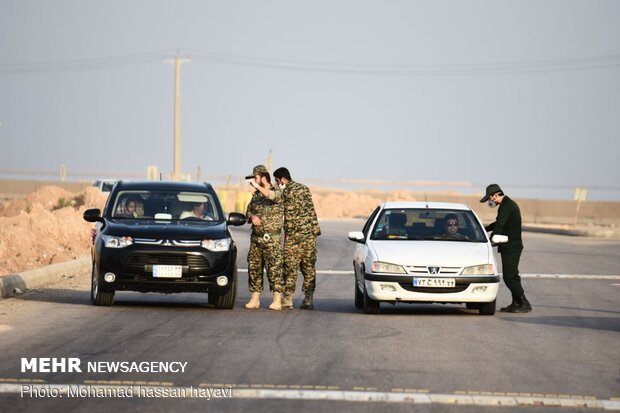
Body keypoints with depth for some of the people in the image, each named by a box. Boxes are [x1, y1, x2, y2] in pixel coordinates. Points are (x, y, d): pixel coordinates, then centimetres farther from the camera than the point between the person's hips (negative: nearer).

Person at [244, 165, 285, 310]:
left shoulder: (277, 192, -7)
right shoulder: (256, 195, 15)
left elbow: (273, 196, -31)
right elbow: (249, 210, 18)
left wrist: (258, 186, -43)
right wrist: (252, 217, -6)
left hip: (271, 238, -7)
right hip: (256, 238, 7)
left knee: (274, 268, -8)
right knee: (254, 267, 6)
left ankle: (277, 300, -6)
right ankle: (255, 299, 11)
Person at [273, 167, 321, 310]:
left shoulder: (287, 192, -8)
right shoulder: (304, 188, 16)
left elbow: (289, 215, -13)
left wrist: (287, 233, -7)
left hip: (294, 235, -7)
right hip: (310, 234, 7)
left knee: (290, 268, -1)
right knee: (309, 267, 7)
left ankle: (287, 299, 0)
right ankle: (308, 300, 5)